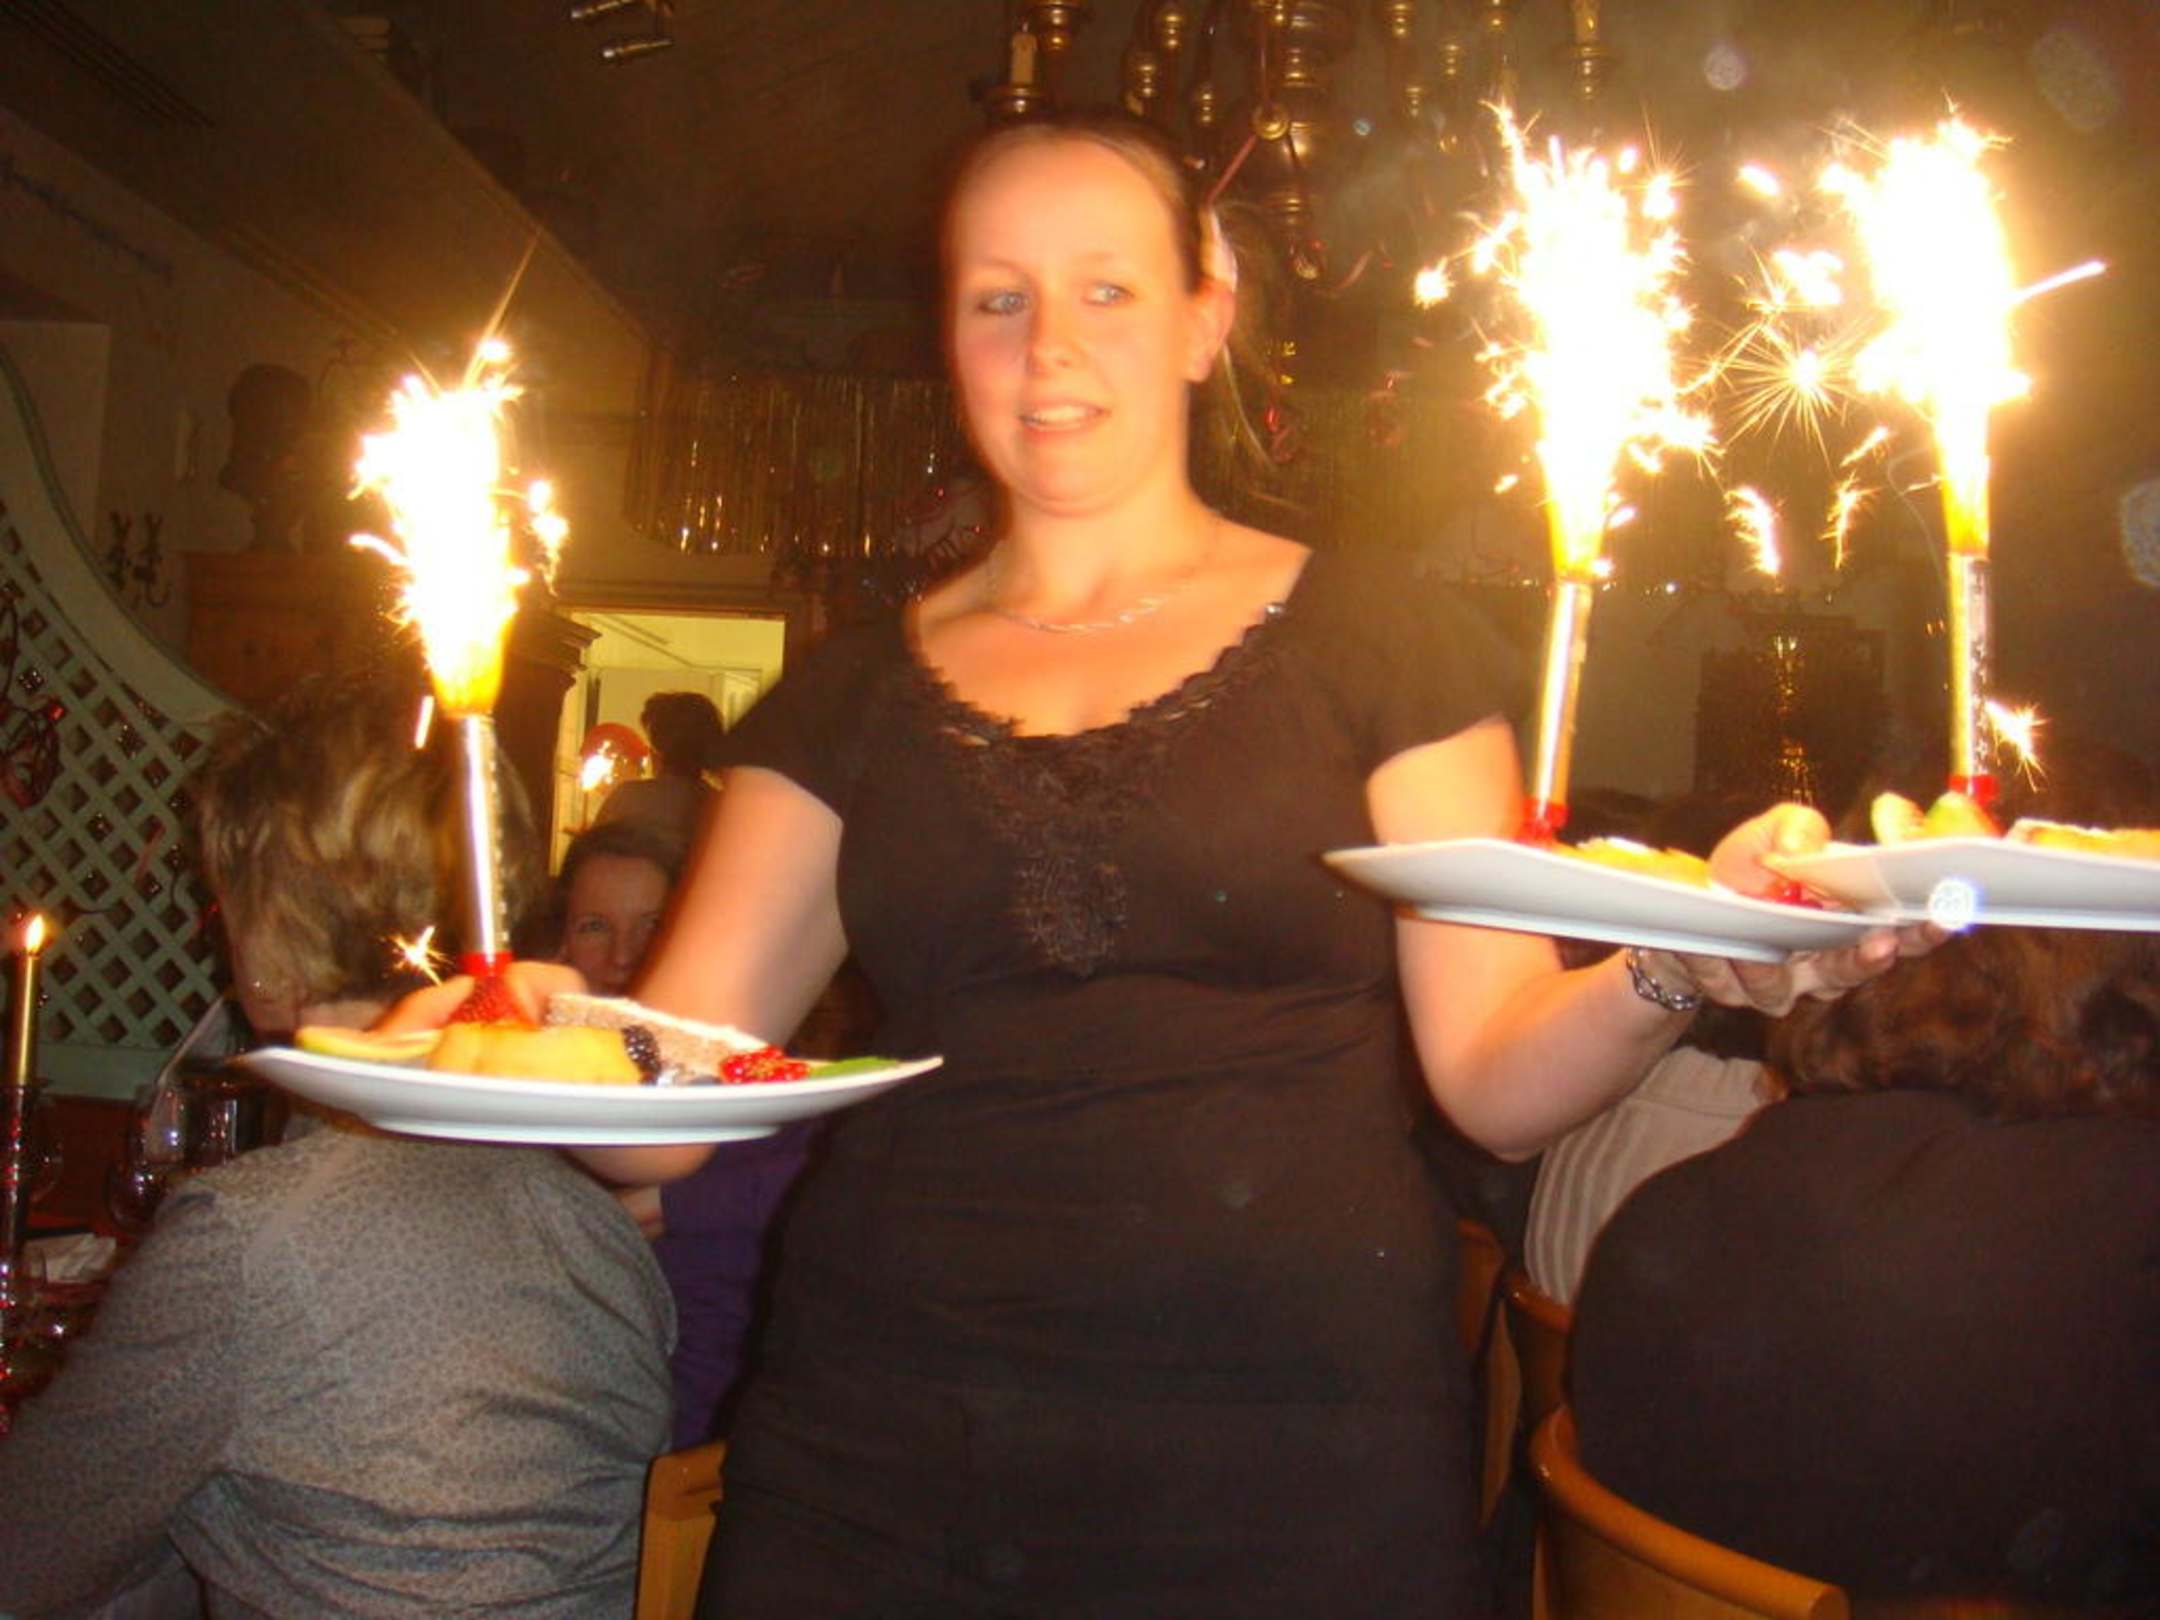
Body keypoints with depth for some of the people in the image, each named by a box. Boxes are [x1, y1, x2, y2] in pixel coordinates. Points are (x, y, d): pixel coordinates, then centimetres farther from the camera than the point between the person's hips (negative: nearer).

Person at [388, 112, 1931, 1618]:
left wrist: (1673, 972, -21)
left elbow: (1497, 1070, -1)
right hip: (882, 1458, 2)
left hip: (1293, 1468, -1)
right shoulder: (853, 696, 8)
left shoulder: (1370, 636, 3)